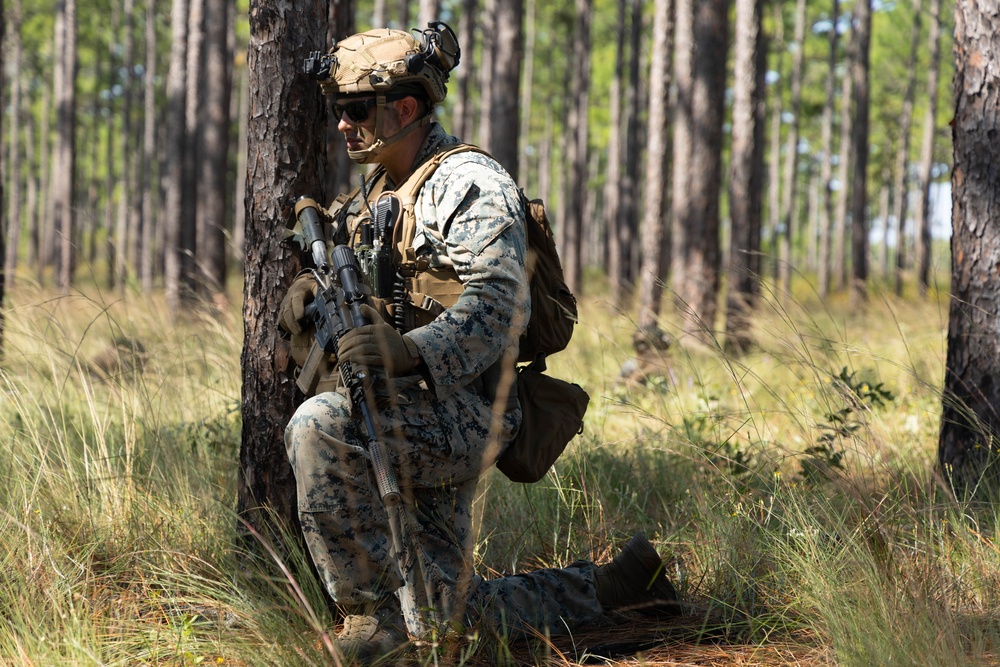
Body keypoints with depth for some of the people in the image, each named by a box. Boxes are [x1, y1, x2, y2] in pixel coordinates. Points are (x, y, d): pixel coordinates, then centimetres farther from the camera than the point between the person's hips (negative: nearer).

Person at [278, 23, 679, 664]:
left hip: (461, 411, -9)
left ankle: (371, 611, -21)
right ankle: (619, 583, 25)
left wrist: (414, 351, -38)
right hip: (414, 425, 9)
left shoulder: (467, 182, -11)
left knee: (322, 424, -33)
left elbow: (500, 303, -23)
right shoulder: (379, 192, 18)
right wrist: (313, 293, 0)